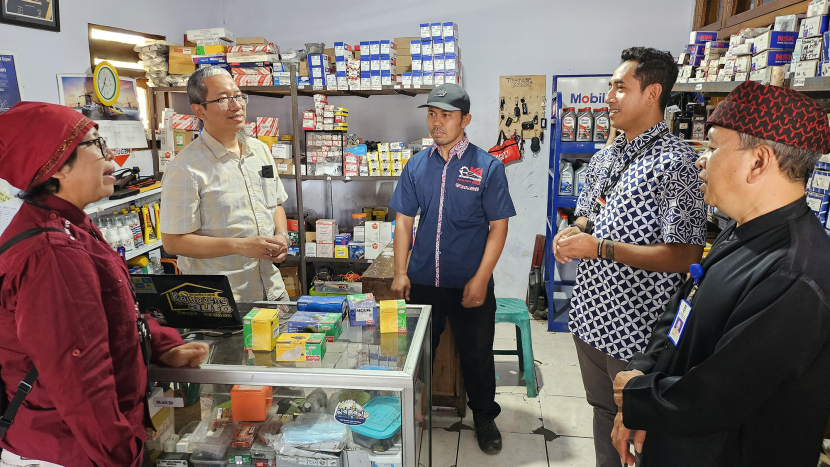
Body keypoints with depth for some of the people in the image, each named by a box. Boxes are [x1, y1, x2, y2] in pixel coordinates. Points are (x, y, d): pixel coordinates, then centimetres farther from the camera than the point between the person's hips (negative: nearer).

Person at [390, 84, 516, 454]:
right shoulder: (417, 165, 2)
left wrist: (481, 279, -13)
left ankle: (484, 417, 36)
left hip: (470, 284, -3)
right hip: (423, 281, 3)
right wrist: (400, 272, 0)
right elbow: (404, 219, 5)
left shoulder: (488, 167, -9)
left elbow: (498, 226, -8)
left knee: (477, 354, 13)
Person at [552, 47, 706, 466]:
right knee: (603, 411, 24)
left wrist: (600, 248, -23)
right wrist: (572, 233, -4)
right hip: (590, 317, 8)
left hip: (637, 330, -7)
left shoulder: (675, 162, -17)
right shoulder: (605, 157, 9)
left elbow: (685, 256, -22)